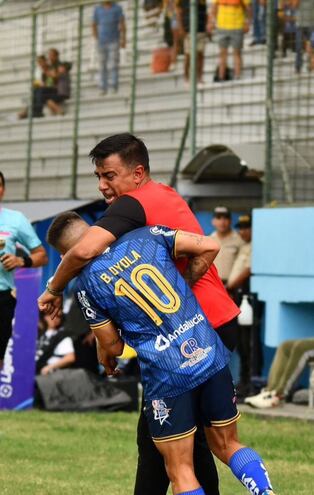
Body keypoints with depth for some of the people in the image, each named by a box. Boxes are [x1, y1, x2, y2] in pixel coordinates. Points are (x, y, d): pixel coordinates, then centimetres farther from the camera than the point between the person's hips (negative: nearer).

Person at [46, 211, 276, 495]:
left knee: (181, 471, 7)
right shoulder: (146, 237, 6)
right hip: (211, 355, 4)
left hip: (166, 375, -4)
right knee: (228, 445, 20)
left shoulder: (86, 284, 0)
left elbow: (113, 347, 7)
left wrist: (107, 358, 31)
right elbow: (209, 247, 2)